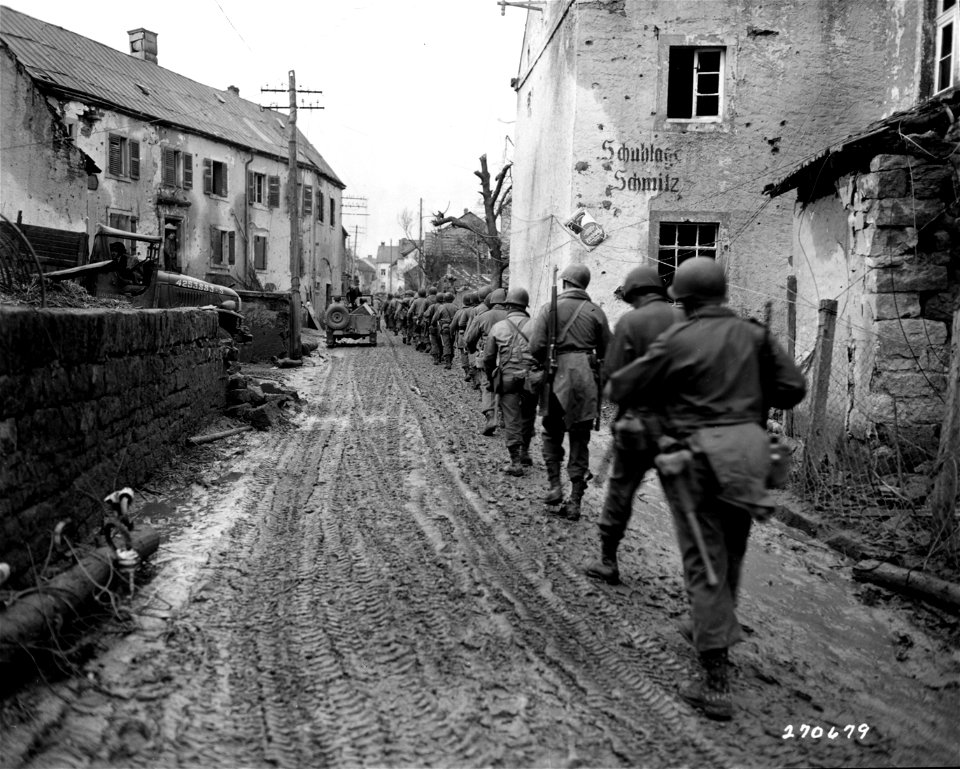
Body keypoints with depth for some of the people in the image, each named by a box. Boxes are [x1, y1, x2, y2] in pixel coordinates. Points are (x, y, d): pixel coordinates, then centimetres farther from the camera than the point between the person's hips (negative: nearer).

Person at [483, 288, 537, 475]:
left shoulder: (498, 327, 2)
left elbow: (488, 358, 6)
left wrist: (491, 380, 19)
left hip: (507, 378, -1)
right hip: (531, 379, 1)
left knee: (511, 420, 3)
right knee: (527, 417, 19)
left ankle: (515, 462, 1)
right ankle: (525, 453, 28)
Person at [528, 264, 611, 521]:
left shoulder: (550, 308, -2)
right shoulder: (595, 312, 3)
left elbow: (536, 346, -9)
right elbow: (607, 351, 3)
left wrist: (545, 364, 10)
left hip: (558, 375, -1)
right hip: (586, 377, 2)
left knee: (552, 433, 18)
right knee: (580, 441, 8)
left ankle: (555, 485, 4)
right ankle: (574, 503, 9)